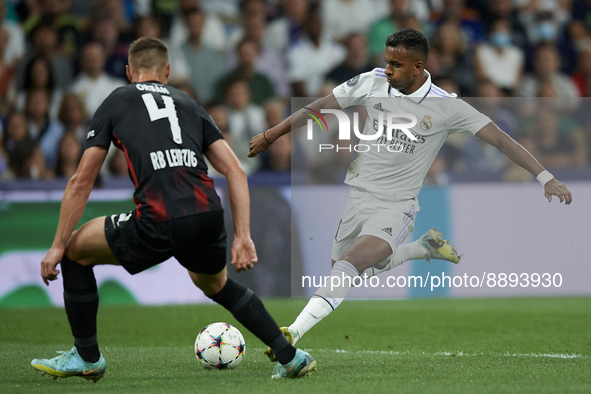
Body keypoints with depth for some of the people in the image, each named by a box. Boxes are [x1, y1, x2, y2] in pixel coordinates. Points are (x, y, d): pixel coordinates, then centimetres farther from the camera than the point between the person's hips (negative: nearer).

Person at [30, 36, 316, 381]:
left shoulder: (116, 103, 17)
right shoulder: (189, 104, 26)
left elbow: (82, 182, 14)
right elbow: (235, 171, 17)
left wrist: (58, 248, 19)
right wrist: (243, 236, 15)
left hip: (159, 223, -4)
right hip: (209, 214, 4)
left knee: (75, 250, 21)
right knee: (216, 284, 36)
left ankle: (87, 358, 28)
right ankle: (291, 357, 30)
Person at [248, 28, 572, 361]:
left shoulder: (446, 106, -10)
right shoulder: (372, 83, -1)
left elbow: (499, 138, -10)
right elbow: (321, 107, 10)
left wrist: (546, 177, -16)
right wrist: (272, 135, 15)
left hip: (396, 206, -5)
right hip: (357, 195, 5)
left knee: (349, 264, -29)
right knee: (350, 277, 15)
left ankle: (295, 333, -38)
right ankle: (424, 247, 35)